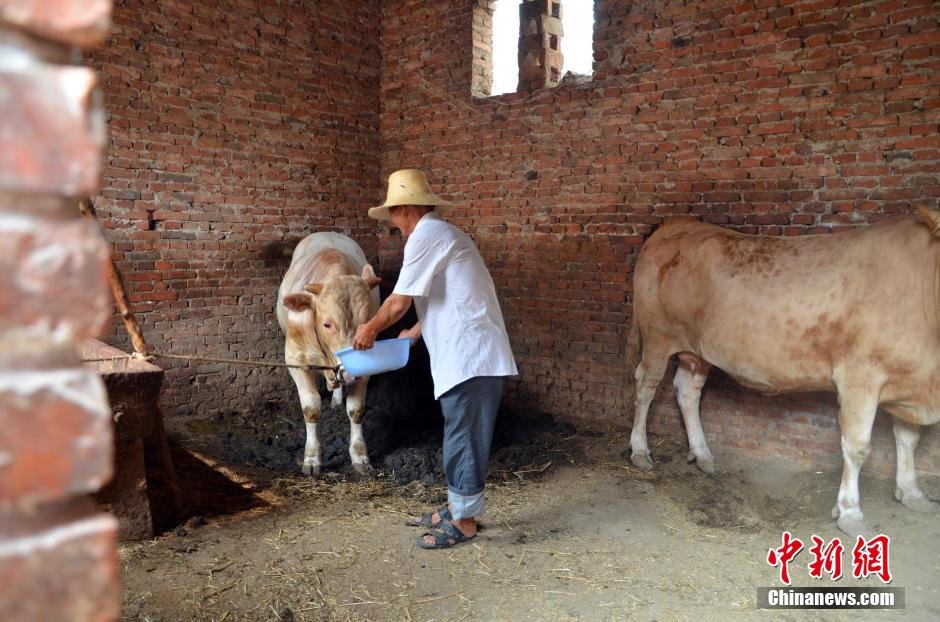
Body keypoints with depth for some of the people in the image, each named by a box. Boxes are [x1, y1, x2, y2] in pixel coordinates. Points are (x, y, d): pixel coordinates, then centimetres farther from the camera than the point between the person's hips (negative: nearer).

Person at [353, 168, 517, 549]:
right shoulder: (444, 234, 20)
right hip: (472, 354, 10)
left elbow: (398, 303, -11)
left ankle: (464, 521, 12)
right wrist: (416, 332, 32)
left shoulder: (426, 235, -11)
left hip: (470, 357, -10)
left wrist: (370, 330, 6)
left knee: (463, 439, 0)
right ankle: (458, 507, 28)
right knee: (460, 436, 17)